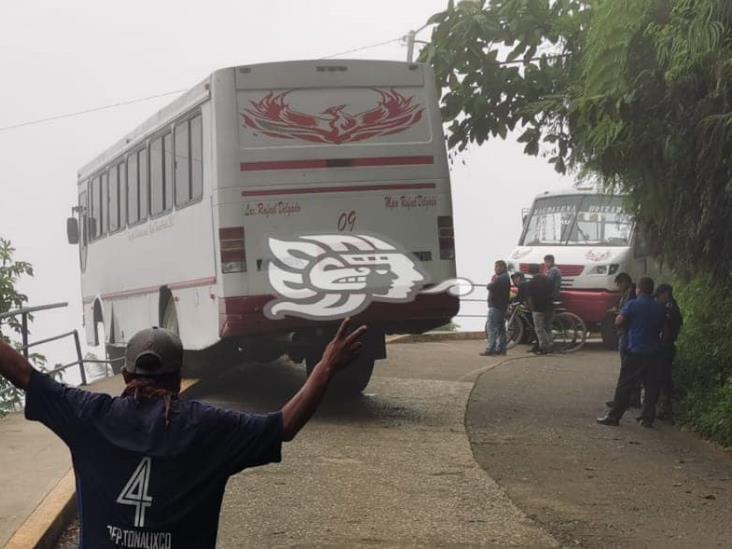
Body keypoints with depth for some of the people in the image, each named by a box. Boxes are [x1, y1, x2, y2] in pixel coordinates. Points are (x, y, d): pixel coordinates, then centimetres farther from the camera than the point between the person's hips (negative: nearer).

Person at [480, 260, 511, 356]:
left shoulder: (501, 278, -16)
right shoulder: (506, 277, 18)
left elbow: (491, 287, -23)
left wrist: (489, 284, -3)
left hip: (495, 306, -11)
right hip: (502, 306, 11)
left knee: (491, 327, -11)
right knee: (501, 327, 13)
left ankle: (490, 349, -15)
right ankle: (501, 348, 16)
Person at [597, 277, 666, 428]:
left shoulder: (633, 305, -8)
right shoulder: (659, 308, 6)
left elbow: (618, 322, -10)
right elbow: (661, 328, 16)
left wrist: (629, 323, 10)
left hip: (635, 352, -4)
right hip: (653, 353, 4)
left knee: (624, 386, -2)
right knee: (651, 387, 8)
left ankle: (613, 416, -1)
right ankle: (648, 418, 8)